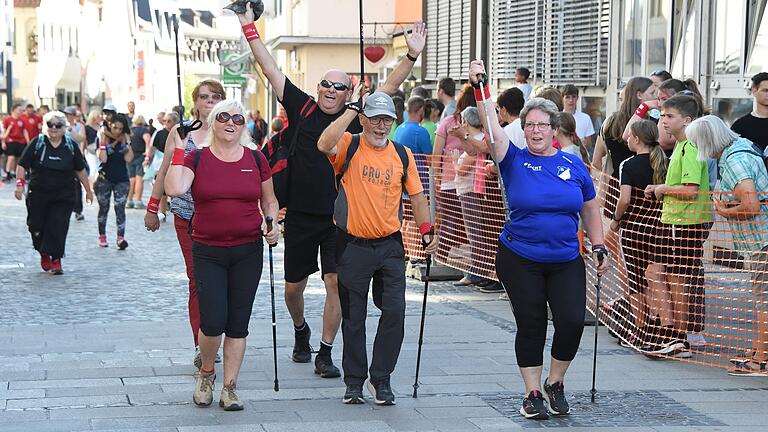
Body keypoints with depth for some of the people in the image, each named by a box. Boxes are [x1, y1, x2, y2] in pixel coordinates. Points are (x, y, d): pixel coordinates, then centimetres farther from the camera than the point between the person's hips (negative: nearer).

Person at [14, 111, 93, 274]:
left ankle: (56, 260, -5)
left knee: (58, 227, -11)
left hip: (63, 197, 0)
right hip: (38, 195, 0)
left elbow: (80, 170, 13)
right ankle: (44, 255, 29)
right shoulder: (37, 144, -3)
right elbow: (22, 165, -2)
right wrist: (20, 184, -15)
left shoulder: (71, 146, 3)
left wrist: (88, 190, 16)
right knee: (37, 226, 5)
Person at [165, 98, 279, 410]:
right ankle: (206, 373, 20)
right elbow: (174, 189, -20)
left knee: (238, 323, 5)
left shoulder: (256, 159, 4)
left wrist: (272, 225, -3)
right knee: (213, 322, -9)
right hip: (208, 252, -2)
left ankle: (230, 388, 16)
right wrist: (178, 148, -16)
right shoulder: (197, 158, -2)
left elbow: (269, 200, 15)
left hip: (248, 251, 2)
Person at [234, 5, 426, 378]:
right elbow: (271, 70, 3)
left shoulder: (355, 117, 2)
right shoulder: (302, 109, 2)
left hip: (340, 219, -1)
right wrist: (249, 30, 1)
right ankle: (300, 331, 41)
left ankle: (324, 354, 2)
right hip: (300, 217, 1)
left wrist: (412, 56, -11)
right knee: (293, 288, 11)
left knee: (336, 283, -9)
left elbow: (389, 86, 0)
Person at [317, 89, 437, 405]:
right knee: (353, 317, 7)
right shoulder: (349, 146, -4)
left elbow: (416, 195, 13)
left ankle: (381, 379, 11)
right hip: (353, 245, -2)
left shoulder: (402, 154, 6)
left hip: (390, 245, 2)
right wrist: (352, 109, -24)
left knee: (394, 311, -3)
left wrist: (427, 230, 2)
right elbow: (324, 145, -27)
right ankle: (354, 381, 19)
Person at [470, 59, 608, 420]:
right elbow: (491, 128, -17)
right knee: (531, 325, 3)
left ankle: (555, 383, 16)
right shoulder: (515, 160, -3)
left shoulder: (574, 166, 3)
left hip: (566, 261, 2)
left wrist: (598, 247, 8)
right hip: (520, 260, -2)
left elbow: (590, 209, 13)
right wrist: (480, 88, -27)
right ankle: (533, 394, 17)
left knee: (572, 322, -7)